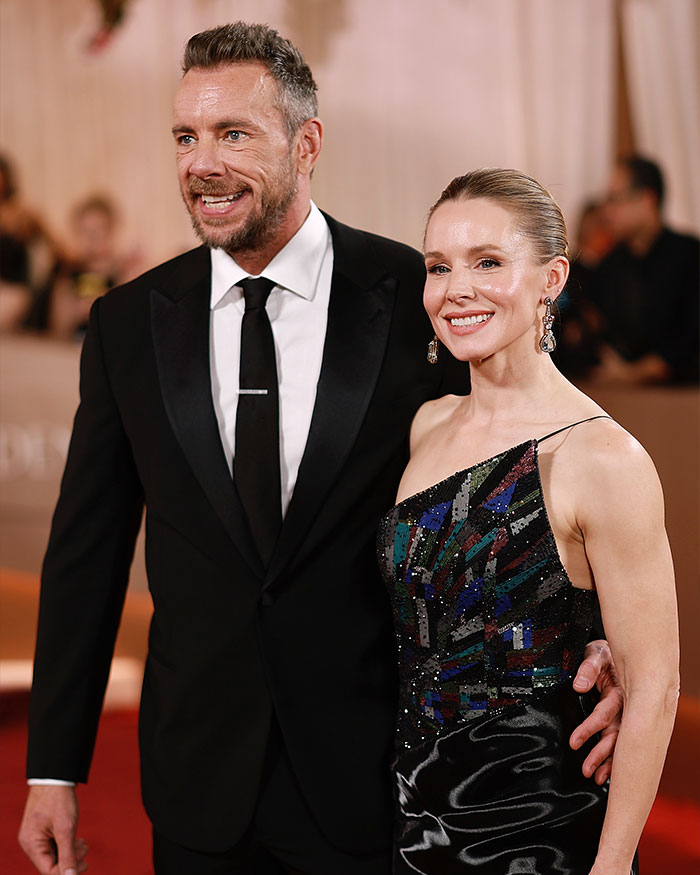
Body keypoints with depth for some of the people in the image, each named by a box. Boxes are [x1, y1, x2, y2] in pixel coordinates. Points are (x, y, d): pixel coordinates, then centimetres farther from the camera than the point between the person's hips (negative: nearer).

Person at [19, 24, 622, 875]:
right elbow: (87, 551, 4)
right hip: (200, 780, 2)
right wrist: (53, 769, 4)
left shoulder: (423, 298, -7)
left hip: (374, 774, -2)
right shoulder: (127, 325, 1)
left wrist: (593, 640, -20)